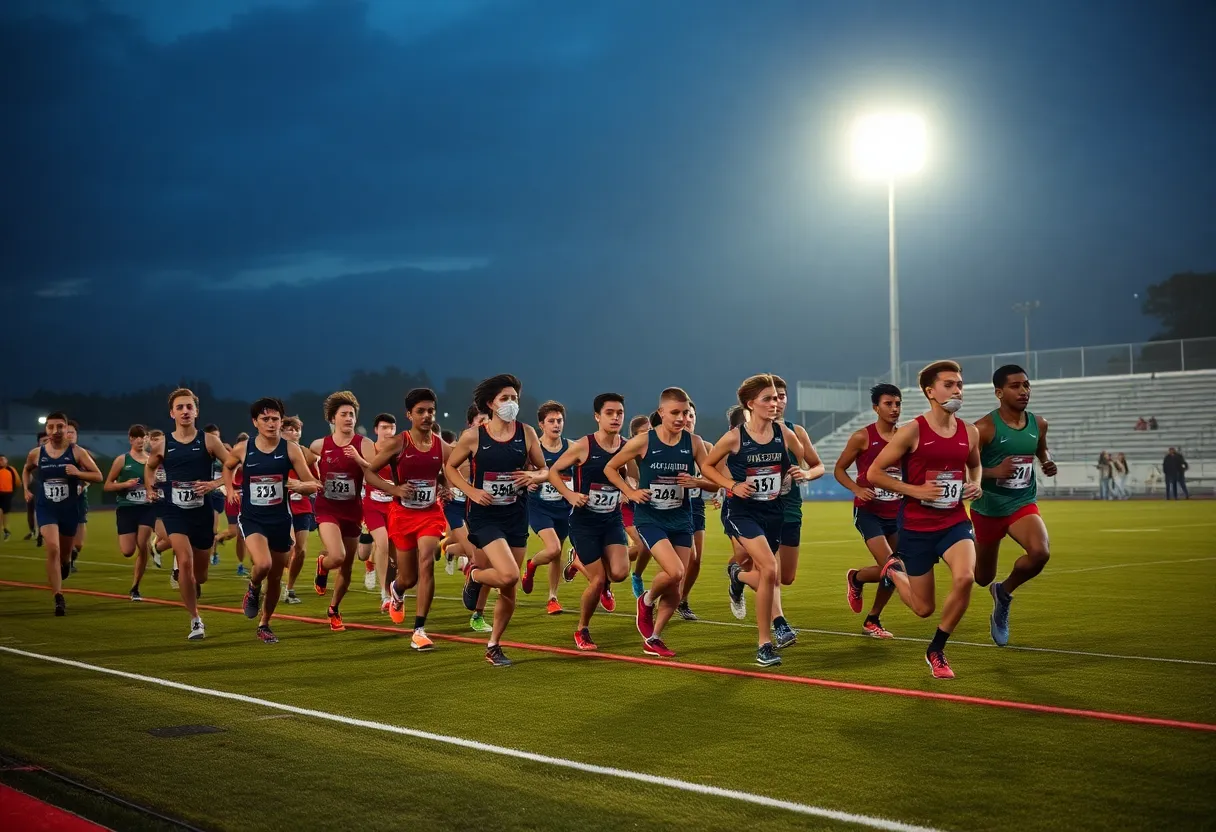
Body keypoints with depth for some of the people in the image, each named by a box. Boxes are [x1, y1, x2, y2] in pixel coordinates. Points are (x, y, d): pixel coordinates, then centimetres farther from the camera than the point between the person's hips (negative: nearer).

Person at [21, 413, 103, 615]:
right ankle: (59, 598, -20)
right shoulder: (36, 454, -1)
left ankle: (66, 563, 58)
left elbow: (98, 476, -7)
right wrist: (27, 489, 9)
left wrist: (78, 473, -22)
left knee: (64, 553, 17)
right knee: (52, 548, -21)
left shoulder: (77, 452, -8)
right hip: (46, 508, 0)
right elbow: (26, 470, 22)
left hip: (70, 509, 0)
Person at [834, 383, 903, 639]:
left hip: (896, 512, 5)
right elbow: (839, 469, -2)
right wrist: (857, 489, -19)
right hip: (868, 512, -5)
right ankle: (855, 578, 17)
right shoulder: (863, 437, -8)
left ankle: (872, 621, 27)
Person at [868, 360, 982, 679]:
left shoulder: (970, 432, 1)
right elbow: (873, 473, -8)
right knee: (924, 608, 5)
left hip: (955, 523, 3)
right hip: (916, 528, -3)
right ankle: (894, 570, 41)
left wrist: (975, 484, 2)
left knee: (965, 578, -26)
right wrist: (915, 490, -17)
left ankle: (936, 650, -3)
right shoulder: (912, 431, -12)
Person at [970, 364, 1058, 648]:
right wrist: (994, 472, -32)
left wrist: (1047, 462, -1)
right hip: (988, 508, -3)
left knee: (1041, 553, -27)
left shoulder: (1038, 424, -1)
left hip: (1023, 504, 3)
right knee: (983, 578, 12)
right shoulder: (984, 428, -18)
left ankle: (1004, 593, 3)